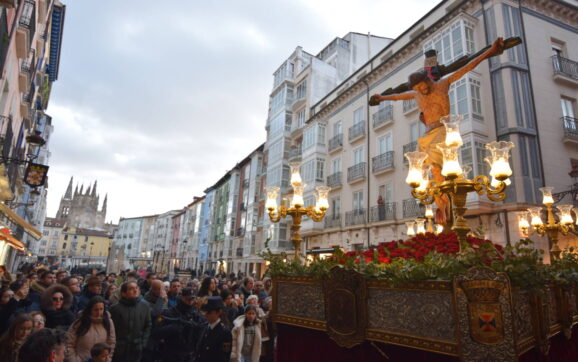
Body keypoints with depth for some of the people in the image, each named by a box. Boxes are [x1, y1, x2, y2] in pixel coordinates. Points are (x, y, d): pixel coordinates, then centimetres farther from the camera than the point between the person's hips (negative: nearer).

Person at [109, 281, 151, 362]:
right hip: (119, 350, -2)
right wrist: (114, 346, -7)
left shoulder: (144, 306, 0)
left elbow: (147, 326, 6)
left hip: (137, 349, 2)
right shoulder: (116, 308, -10)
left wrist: (143, 343, 0)